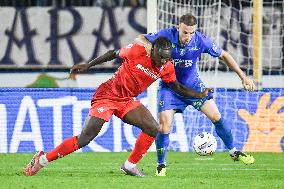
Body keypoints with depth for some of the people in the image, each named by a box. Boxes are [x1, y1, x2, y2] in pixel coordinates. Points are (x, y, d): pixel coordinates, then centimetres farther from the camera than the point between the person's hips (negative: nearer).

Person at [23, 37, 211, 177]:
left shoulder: (167, 68, -5)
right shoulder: (137, 51, -20)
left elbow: (177, 87, 12)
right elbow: (114, 54, -4)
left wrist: (199, 94, 2)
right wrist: (88, 65, 0)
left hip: (127, 101, 6)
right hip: (107, 95, -6)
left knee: (153, 128, -10)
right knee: (85, 138, -15)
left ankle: (130, 165, 4)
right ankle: (43, 159, -5)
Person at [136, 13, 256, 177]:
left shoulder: (201, 40, -20)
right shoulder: (167, 35, -25)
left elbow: (223, 55, -5)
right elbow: (139, 40, -16)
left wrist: (243, 76, -5)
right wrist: (148, 46, -41)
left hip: (193, 85, 2)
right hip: (169, 87, -2)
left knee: (216, 117, -3)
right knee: (164, 125, -14)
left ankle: (234, 151, 19)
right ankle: (161, 165, 6)